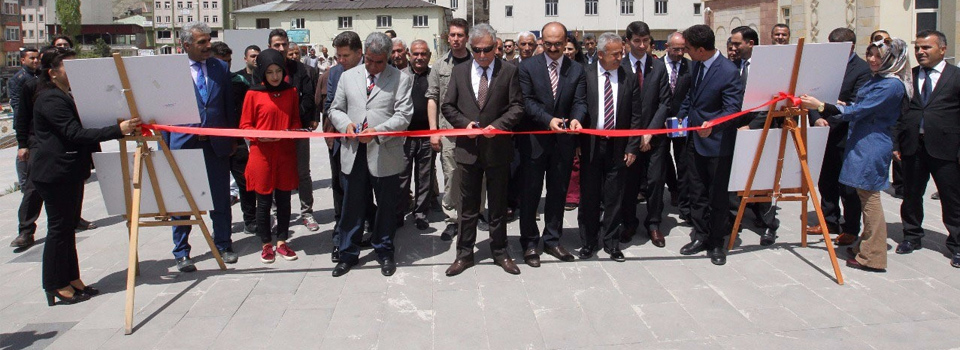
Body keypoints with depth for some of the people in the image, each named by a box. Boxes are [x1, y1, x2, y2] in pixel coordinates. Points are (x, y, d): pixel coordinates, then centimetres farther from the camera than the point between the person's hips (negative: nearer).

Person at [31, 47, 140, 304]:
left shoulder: (65, 97, 18)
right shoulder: (50, 99, -16)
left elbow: (79, 131, 22)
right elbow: (75, 134, -25)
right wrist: (118, 130, -31)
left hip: (70, 172, 10)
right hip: (54, 173, -10)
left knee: (68, 226, 13)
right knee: (59, 228, -3)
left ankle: (71, 279, 21)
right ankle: (56, 287, 6)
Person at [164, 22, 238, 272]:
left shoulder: (221, 68, 6)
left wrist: (232, 139, 9)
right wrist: (164, 147, -2)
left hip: (217, 145, 2)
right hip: (183, 143, -2)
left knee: (220, 199, 10)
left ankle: (223, 246, 24)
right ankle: (181, 252, 19)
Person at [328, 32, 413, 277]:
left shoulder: (400, 79, 1)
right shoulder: (348, 77, 11)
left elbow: (403, 115, -7)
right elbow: (336, 109, 15)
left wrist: (377, 131, -20)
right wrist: (346, 124, -7)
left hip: (385, 154, -2)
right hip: (353, 153, 2)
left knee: (386, 206, 10)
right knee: (352, 205, 10)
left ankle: (384, 253, 27)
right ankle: (348, 254, 24)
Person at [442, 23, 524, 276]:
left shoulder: (509, 72, -1)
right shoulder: (459, 71, 6)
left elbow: (517, 107, -3)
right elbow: (448, 106, 7)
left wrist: (498, 125, -17)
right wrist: (464, 123, -10)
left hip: (497, 148, -1)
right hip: (468, 148, 2)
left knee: (498, 205, 10)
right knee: (468, 205, 10)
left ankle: (500, 252, 25)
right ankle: (464, 254, 21)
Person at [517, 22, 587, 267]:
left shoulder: (577, 70, 6)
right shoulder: (528, 67, -2)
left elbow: (580, 102, 0)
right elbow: (526, 101, -9)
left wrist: (576, 118, -23)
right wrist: (548, 120, -23)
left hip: (563, 142, 3)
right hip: (534, 140, -3)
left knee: (558, 192, 12)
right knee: (530, 193, 4)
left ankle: (552, 240, 26)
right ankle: (530, 243, 16)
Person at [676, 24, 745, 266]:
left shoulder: (729, 72, -19)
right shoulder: (696, 66, 5)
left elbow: (732, 108, -22)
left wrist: (712, 124, -38)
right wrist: (680, 117, 13)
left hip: (718, 144, -7)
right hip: (697, 140, 8)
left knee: (718, 196, 4)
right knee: (698, 193, 14)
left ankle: (716, 243, 17)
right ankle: (700, 237, 27)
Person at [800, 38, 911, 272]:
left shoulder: (892, 85, -16)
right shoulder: (878, 79, 14)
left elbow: (858, 111, -20)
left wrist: (821, 106, -21)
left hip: (871, 147, -10)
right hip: (863, 143, 10)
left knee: (869, 197, -5)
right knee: (866, 197, 14)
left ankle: (872, 257, 1)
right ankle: (867, 248, 24)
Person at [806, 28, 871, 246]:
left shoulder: (863, 69, -9)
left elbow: (856, 106, -16)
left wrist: (827, 106, -28)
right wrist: (816, 117, -10)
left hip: (847, 136, -6)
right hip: (825, 134, 6)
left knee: (848, 186, 4)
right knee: (826, 182, 15)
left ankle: (851, 229, 17)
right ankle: (830, 221, 30)